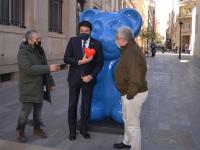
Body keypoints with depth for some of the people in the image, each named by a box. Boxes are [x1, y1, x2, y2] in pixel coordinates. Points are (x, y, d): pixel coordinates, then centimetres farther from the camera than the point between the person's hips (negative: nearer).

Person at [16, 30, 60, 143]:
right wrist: (49, 68, -32)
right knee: (26, 110, -2)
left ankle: (37, 129, 28)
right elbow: (28, 68, -29)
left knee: (38, 109, 13)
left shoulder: (40, 50, 9)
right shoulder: (23, 52, -15)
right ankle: (20, 131, 18)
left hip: (40, 87, 7)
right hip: (28, 88, -7)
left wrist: (50, 82, 14)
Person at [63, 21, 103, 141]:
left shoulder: (97, 44, -1)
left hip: (88, 78, 0)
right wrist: (80, 62, -20)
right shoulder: (73, 41, 0)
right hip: (74, 78, 0)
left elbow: (100, 62, -1)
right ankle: (72, 130, 20)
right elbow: (66, 58, -5)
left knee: (86, 106, 7)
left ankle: (84, 129, 25)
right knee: (72, 105, 5)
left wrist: (91, 76, -11)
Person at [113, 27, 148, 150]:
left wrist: (130, 94, -21)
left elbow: (136, 77, -29)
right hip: (129, 92, 11)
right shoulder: (129, 50, 11)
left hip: (134, 94, -11)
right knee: (127, 119, 26)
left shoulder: (132, 53, -23)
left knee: (133, 124, 3)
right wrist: (128, 93, 15)